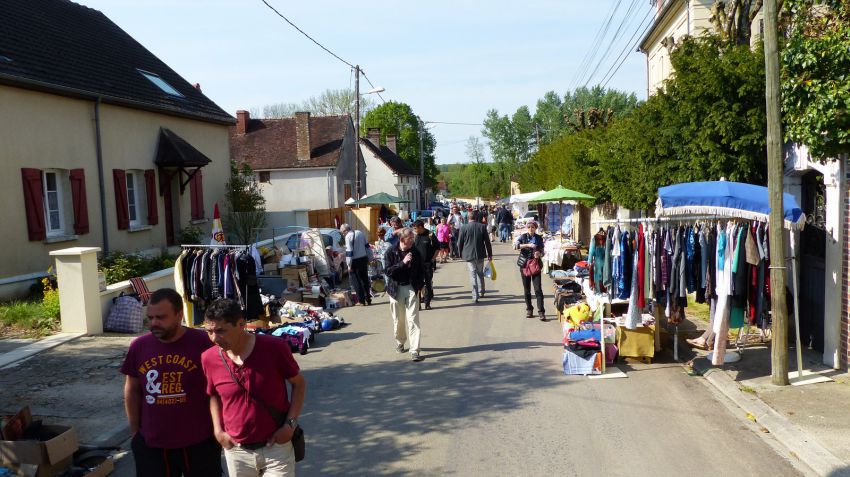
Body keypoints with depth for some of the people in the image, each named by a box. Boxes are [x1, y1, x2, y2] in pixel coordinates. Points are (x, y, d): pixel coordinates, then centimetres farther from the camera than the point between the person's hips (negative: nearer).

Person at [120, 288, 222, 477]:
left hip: (199, 443, -3)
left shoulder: (203, 343, -14)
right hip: (151, 445, 3)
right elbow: (132, 391, 9)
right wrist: (134, 431, 10)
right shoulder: (138, 347, -3)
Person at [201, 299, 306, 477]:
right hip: (236, 451, 3)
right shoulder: (209, 358, -9)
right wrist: (217, 430, 1)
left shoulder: (274, 347, -17)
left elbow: (299, 383, -3)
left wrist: (290, 424, -10)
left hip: (277, 447, -3)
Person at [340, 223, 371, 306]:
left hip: (355, 261, -7)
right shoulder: (360, 233, 8)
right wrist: (368, 259, 19)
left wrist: (349, 265, -13)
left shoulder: (348, 237, -15)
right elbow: (367, 246, 13)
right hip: (364, 259, 7)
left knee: (356, 281, 3)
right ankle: (368, 300, 17)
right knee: (365, 279, 14)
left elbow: (349, 252, -18)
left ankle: (361, 301, 3)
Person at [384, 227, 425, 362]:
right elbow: (388, 271, -13)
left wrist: (419, 285, 0)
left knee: (413, 319, -7)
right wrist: (403, 262, -23)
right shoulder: (391, 252, -5)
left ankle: (414, 350, -8)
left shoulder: (415, 252, 1)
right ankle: (399, 342, 36)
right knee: (398, 319, 11)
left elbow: (421, 270, 11)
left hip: (412, 289, 0)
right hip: (396, 289, 0)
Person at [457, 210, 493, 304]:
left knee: (473, 275, -1)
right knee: (480, 273, 19)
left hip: (469, 255, -2)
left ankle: (475, 296, -7)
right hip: (480, 254, 2)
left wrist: (461, 254, 13)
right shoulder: (482, 227, -4)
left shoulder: (463, 228, -7)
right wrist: (490, 254, 10)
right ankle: (481, 292, 30)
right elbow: (487, 241, 1)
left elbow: (459, 243, -1)